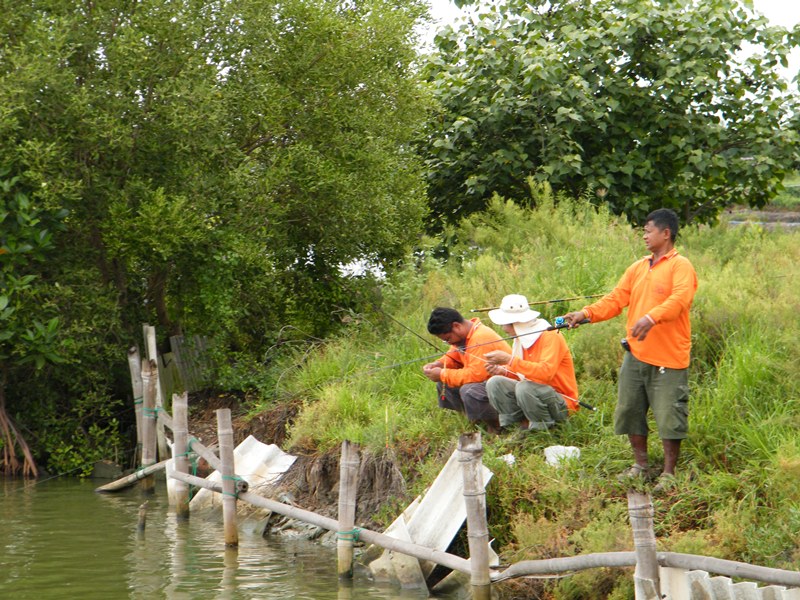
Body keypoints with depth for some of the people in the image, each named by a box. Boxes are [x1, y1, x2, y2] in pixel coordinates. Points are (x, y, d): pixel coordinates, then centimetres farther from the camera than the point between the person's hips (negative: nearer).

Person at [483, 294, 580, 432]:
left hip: (562, 404, -7)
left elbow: (546, 372, -33)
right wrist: (503, 371, -8)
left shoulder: (551, 337, -18)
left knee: (524, 387, -34)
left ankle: (544, 428, -10)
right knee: (495, 383, -9)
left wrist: (510, 360, -34)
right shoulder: (521, 339, 5)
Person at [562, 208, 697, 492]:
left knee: (669, 415, -3)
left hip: (668, 358, -7)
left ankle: (669, 473, 8)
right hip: (636, 354, 7)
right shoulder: (638, 268, 15)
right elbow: (616, 299, 11)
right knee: (630, 410, 12)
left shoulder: (681, 267, -8)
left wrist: (651, 318, -41)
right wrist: (586, 314, -4)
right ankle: (640, 465, 26)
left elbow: (679, 299, -25)